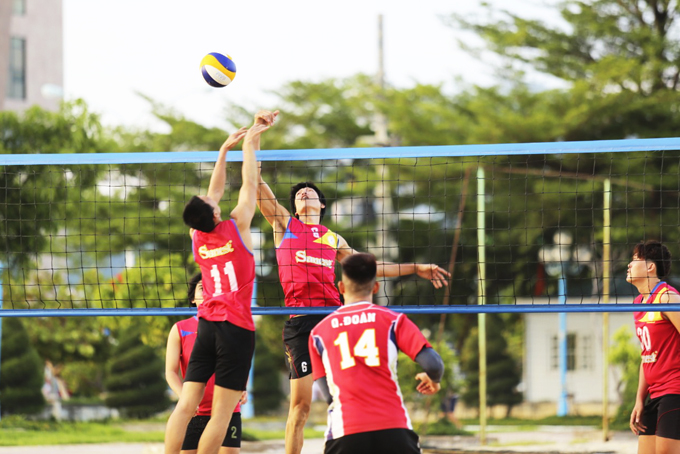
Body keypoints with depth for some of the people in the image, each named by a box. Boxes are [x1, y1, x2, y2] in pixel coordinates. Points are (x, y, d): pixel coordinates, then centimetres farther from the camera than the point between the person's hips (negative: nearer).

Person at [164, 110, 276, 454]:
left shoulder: (197, 238, 7)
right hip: (237, 325, -5)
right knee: (222, 412, -6)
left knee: (186, 404, -2)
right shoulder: (235, 228, -5)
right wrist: (251, 140, 13)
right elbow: (250, 184, 2)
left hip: (207, 323, 5)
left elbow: (215, 192, 21)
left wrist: (225, 149, 26)